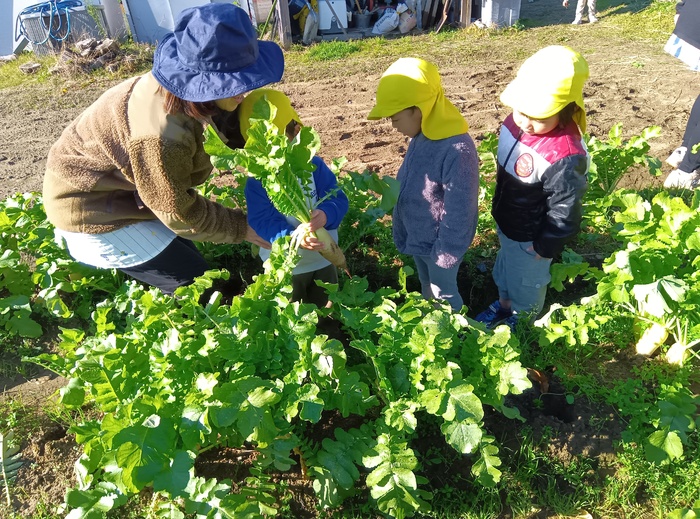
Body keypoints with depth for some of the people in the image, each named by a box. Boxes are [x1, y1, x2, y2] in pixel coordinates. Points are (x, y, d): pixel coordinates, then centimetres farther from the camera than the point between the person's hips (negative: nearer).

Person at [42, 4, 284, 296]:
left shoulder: (183, 87, -14)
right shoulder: (161, 136, -40)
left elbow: (225, 121, 6)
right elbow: (179, 214, -26)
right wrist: (244, 228, -15)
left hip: (107, 187, 8)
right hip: (90, 209, -8)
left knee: (185, 252, 21)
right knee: (196, 286, 0)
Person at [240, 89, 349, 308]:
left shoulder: (314, 165, -11)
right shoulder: (256, 183, -17)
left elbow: (338, 199, -15)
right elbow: (263, 223, -26)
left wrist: (326, 215, -39)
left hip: (323, 260, 2)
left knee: (323, 311, 27)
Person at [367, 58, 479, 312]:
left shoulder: (457, 150, -34)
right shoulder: (421, 136, -7)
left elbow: (459, 212, -28)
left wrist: (446, 254, -20)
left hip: (438, 244, -8)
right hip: (417, 238, 8)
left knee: (444, 294, 18)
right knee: (427, 290, 31)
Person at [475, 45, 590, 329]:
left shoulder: (565, 156, -38)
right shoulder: (514, 123, -14)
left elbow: (564, 211, -26)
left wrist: (545, 247, -15)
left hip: (529, 238, -7)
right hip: (504, 222, 7)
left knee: (526, 283, 21)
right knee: (504, 267, 32)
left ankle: (521, 321, 51)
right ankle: (503, 304, 61)